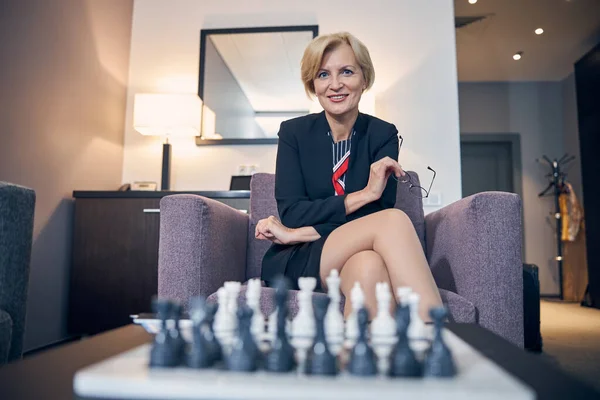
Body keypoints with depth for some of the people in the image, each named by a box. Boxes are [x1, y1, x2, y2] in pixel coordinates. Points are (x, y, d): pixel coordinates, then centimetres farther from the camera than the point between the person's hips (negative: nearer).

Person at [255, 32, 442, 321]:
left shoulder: (383, 135, 3)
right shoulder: (293, 132, 2)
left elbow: (378, 210, -10)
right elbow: (291, 213, -9)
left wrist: (294, 233, -14)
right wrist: (363, 195, -20)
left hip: (361, 256, 1)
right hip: (299, 260, -1)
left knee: (369, 265, -39)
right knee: (393, 221, -31)